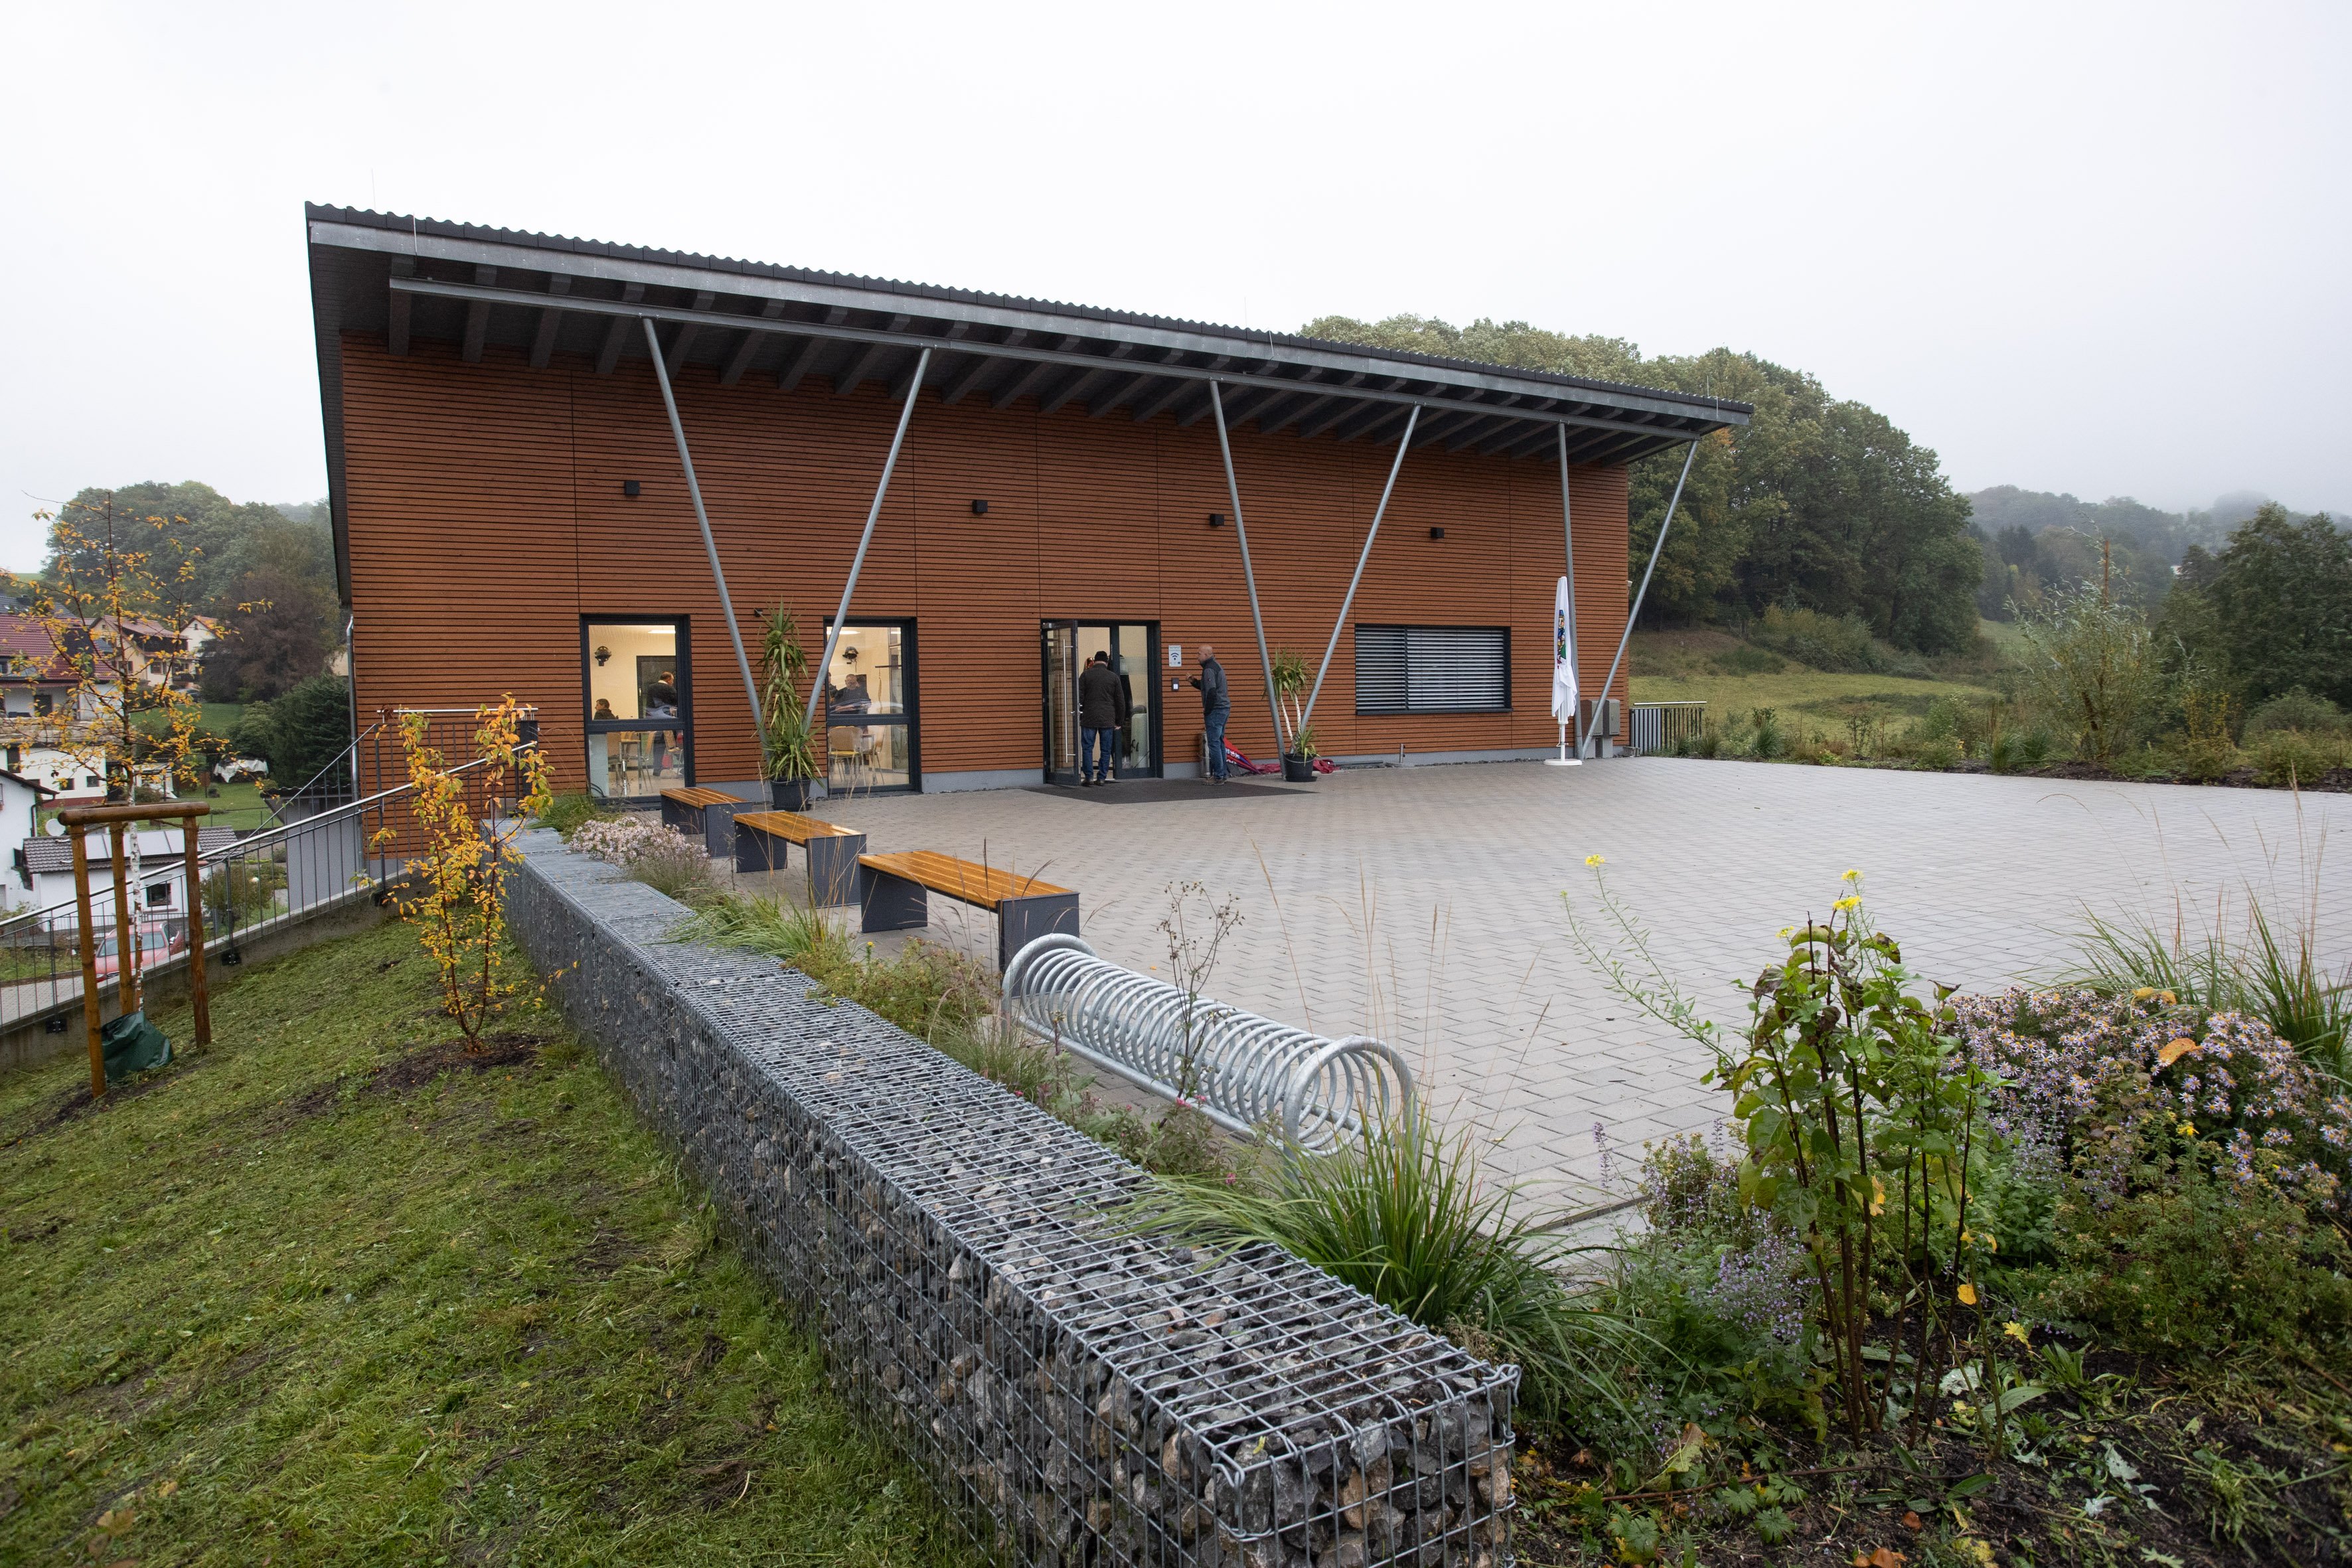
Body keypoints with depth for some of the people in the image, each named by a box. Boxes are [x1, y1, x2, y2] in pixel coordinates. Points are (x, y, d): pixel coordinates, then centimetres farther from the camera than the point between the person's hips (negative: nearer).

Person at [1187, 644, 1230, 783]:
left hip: (1215, 710, -10)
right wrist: (1194, 682, 17)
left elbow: (1211, 692, -20)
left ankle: (1218, 776, -8)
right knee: (1219, 742, 14)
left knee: (1214, 743, -8)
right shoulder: (1217, 666, 19)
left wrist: (1207, 712, -14)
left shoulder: (1209, 669, -13)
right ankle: (1222, 775, 17)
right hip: (1224, 709, 10)